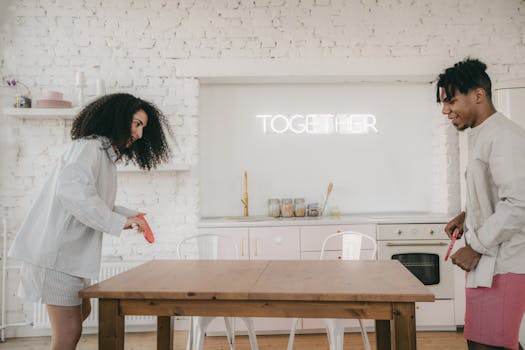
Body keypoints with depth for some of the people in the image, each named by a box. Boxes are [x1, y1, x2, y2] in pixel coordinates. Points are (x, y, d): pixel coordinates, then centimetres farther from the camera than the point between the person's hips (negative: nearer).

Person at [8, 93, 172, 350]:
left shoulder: (105, 154, 15)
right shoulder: (89, 146, -16)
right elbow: (71, 189, -34)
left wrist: (128, 215, 6)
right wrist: (118, 222, -30)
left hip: (71, 250, 11)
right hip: (56, 251, -10)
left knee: (81, 312, 23)